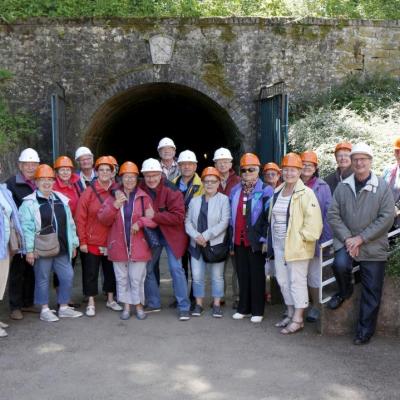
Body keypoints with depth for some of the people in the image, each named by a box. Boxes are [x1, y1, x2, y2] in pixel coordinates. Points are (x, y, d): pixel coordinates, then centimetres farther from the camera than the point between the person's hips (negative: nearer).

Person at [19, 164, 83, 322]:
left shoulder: (61, 200, 10)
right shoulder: (30, 202, -6)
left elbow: (70, 224, 14)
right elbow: (26, 227, -11)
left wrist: (73, 244, 13)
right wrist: (29, 249, -16)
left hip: (62, 249, 5)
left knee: (67, 276, 8)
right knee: (43, 279, 6)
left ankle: (64, 307, 23)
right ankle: (45, 310, 19)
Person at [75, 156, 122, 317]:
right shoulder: (89, 192, -7)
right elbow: (80, 218, -7)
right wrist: (82, 241, -9)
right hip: (92, 241, -3)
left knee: (111, 270, 14)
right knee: (91, 272, 5)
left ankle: (110, 299, 30)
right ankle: (91, 303, 17)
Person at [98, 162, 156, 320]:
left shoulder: (144, 197, 1)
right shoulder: (113, 196, 5)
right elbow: (103, 219, -2)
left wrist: (140, 222, -18)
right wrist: (115, 205, -15)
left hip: (138, 245, -2)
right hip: (118, 245, 2)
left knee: (137, 278, 3)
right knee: (122, 278, 10)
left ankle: (139, 306, 20)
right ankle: (126, 306, 24)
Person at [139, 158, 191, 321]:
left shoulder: (171, 191, -19)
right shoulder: (141, 190, -6)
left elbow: (178, 217, -24)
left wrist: (155, 215, -27)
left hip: (171, 235, -5)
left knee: (176, 269, -6)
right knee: (146, 268, 10)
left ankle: (184, 307, 2)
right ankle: (153, 303, 26)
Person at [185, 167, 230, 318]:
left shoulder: (224, 200, -4)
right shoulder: (194, 201, 10)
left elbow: (224, 222, -13)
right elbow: (188, 221, 5)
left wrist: (206, 235, -17)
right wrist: (196, 235, -13)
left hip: (216, 244, -3)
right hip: (197, 244, 4)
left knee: (217, 276, 5)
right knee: (197, 276, 6)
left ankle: (217, 304, 17)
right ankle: (198, 304, 19)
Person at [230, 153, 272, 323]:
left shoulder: (265, 191, -7)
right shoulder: (235, 190, 11)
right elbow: (232, 215, 14)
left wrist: (264, 238, -14)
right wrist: (231, 238, 11)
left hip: (255, 241, -5)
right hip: (239, 240, 5)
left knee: (257, 275, 3)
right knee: (242, 274, 12)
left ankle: (257, 310, 12)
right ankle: (244, 308, 21)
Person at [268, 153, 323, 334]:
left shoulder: (305, 193, -11)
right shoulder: (277, 192, 11)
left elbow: (313, 220, -18)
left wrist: (302, 237, -16)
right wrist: (272, 241, 14)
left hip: (297, 244, -8)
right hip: (279, 244, 8)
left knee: (297, 281, -2)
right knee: (283, 280, 15)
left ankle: (298, 319, 8)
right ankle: (291, 314, 29)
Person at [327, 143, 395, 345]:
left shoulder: (383, 187, -5)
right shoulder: (342, 187, 3)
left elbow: (387, 217, -10)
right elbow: (333, 215, 1)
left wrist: (361, 238, -15)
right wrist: (347, 238, -13)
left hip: (373, 247, -1)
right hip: (347, 242, 1)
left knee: (371, 292, 3)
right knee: (340, 264, -28)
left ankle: (365, 331, 21)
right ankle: (345, 291, 6)